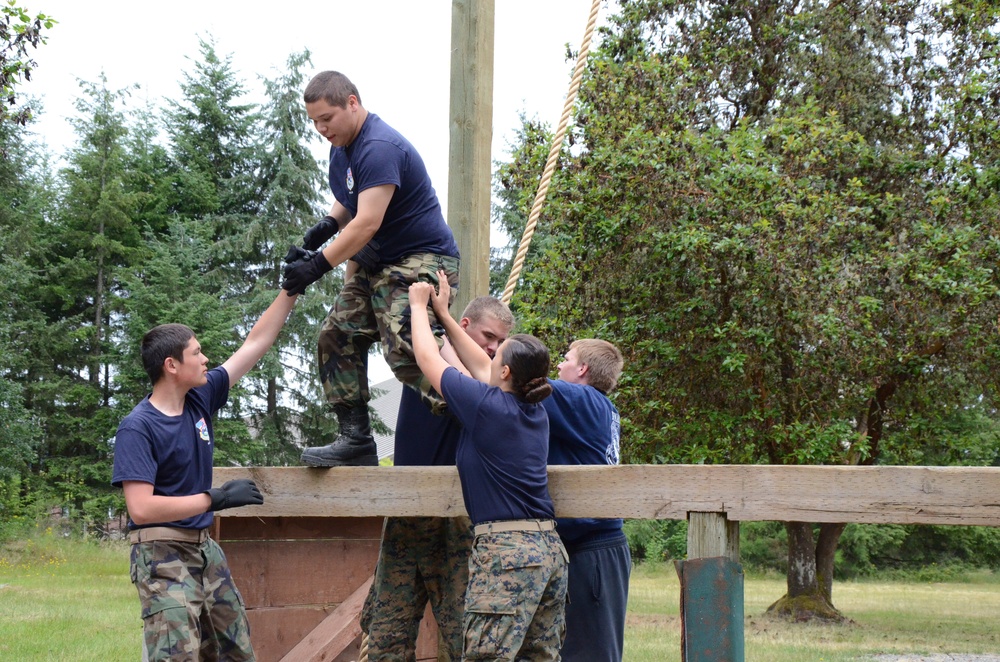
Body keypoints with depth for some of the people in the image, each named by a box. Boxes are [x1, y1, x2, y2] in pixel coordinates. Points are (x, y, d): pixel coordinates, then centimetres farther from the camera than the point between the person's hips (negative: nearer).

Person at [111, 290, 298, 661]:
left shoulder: (200, 398, 4)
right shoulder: (138, 428, -15)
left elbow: (255, 343, 11)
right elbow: (140, 508, -24)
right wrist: (216, 499, -23)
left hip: (205, 548, 8)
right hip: (163, 555, -8)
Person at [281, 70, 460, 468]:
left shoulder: (379, 148, -22)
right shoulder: (342, 145, 10)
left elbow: (367, 223, -28)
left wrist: (317, 266, -28)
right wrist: (326, 226, 6)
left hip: (420, 261, -11)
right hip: (373, 263, 11)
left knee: (405, 351, -24)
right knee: (338, 336, 4)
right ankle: (355, 439, 6)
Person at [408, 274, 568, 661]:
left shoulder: (486, 404, -7)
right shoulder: (534, 410, 13)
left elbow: (428, 359, 5)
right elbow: (480, 368, 28)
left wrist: (419, 306, 21)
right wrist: (443, 315, 35)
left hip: (505, 548, -8)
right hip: (550, 548, 8)